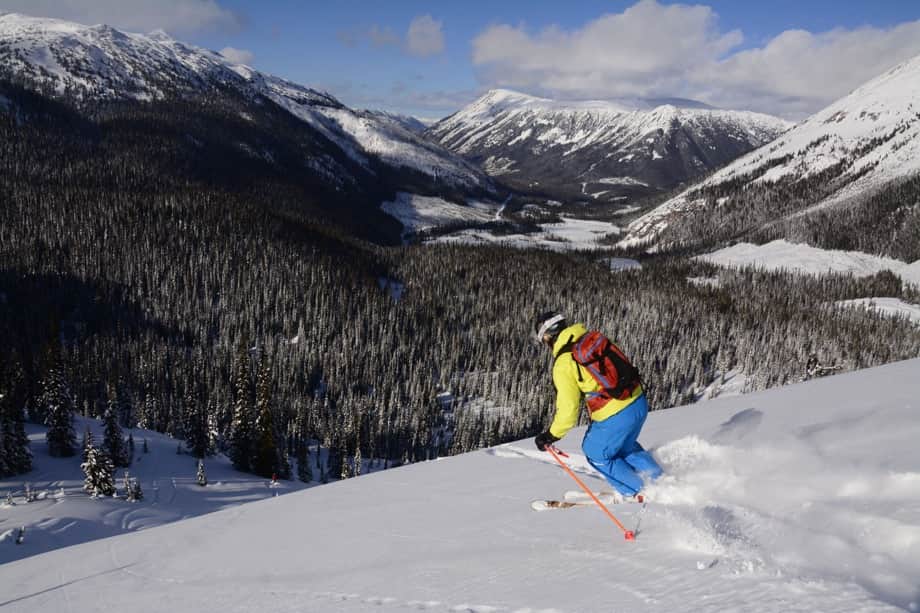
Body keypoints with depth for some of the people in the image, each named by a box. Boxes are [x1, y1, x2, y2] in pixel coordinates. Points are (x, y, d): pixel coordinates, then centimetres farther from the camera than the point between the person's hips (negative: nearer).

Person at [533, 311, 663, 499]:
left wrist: (551, 435, 0)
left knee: (596, 454, 19)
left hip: (615, 417, -7)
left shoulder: (563, 365, -12)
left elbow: (568, 409, -13)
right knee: (624, 445, 32)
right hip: (639, 402, 7)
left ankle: (637, 493, 25)